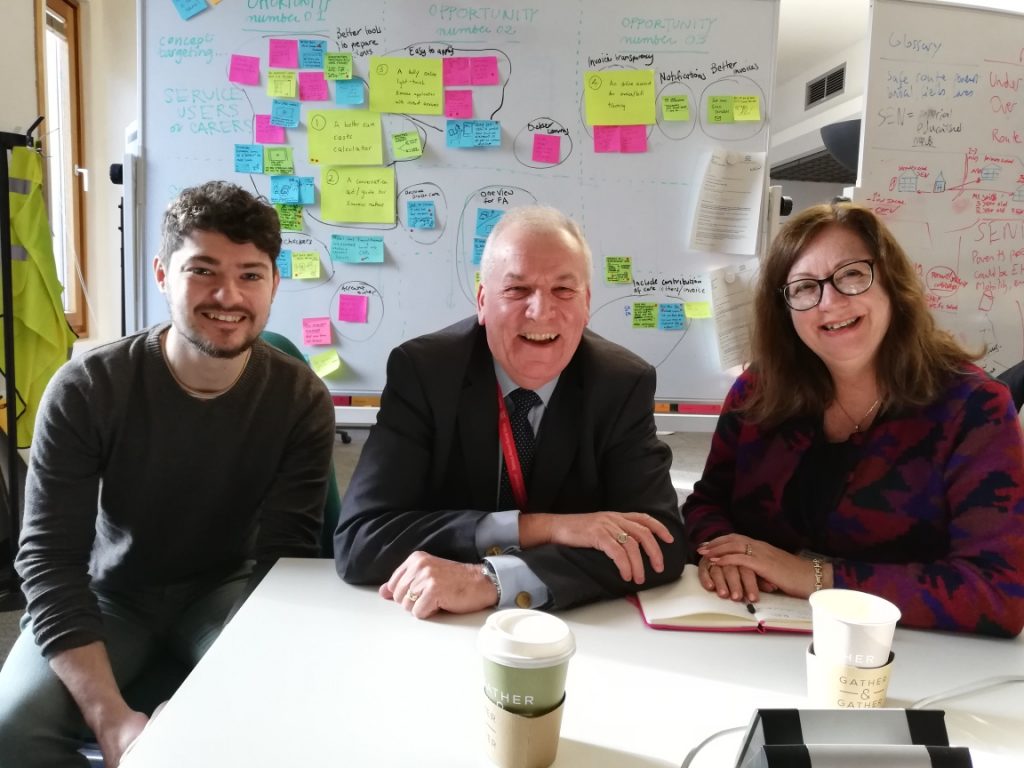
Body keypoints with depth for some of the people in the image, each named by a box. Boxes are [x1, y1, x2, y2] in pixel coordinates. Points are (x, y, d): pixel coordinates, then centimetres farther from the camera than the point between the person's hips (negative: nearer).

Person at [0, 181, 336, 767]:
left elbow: (286, 555, -13)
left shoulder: (302, 401, -14)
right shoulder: (85, 390, -17)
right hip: (108, 597, 1)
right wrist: (112, 718, -30)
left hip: (225, 592, 0)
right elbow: (50, 558, -19)